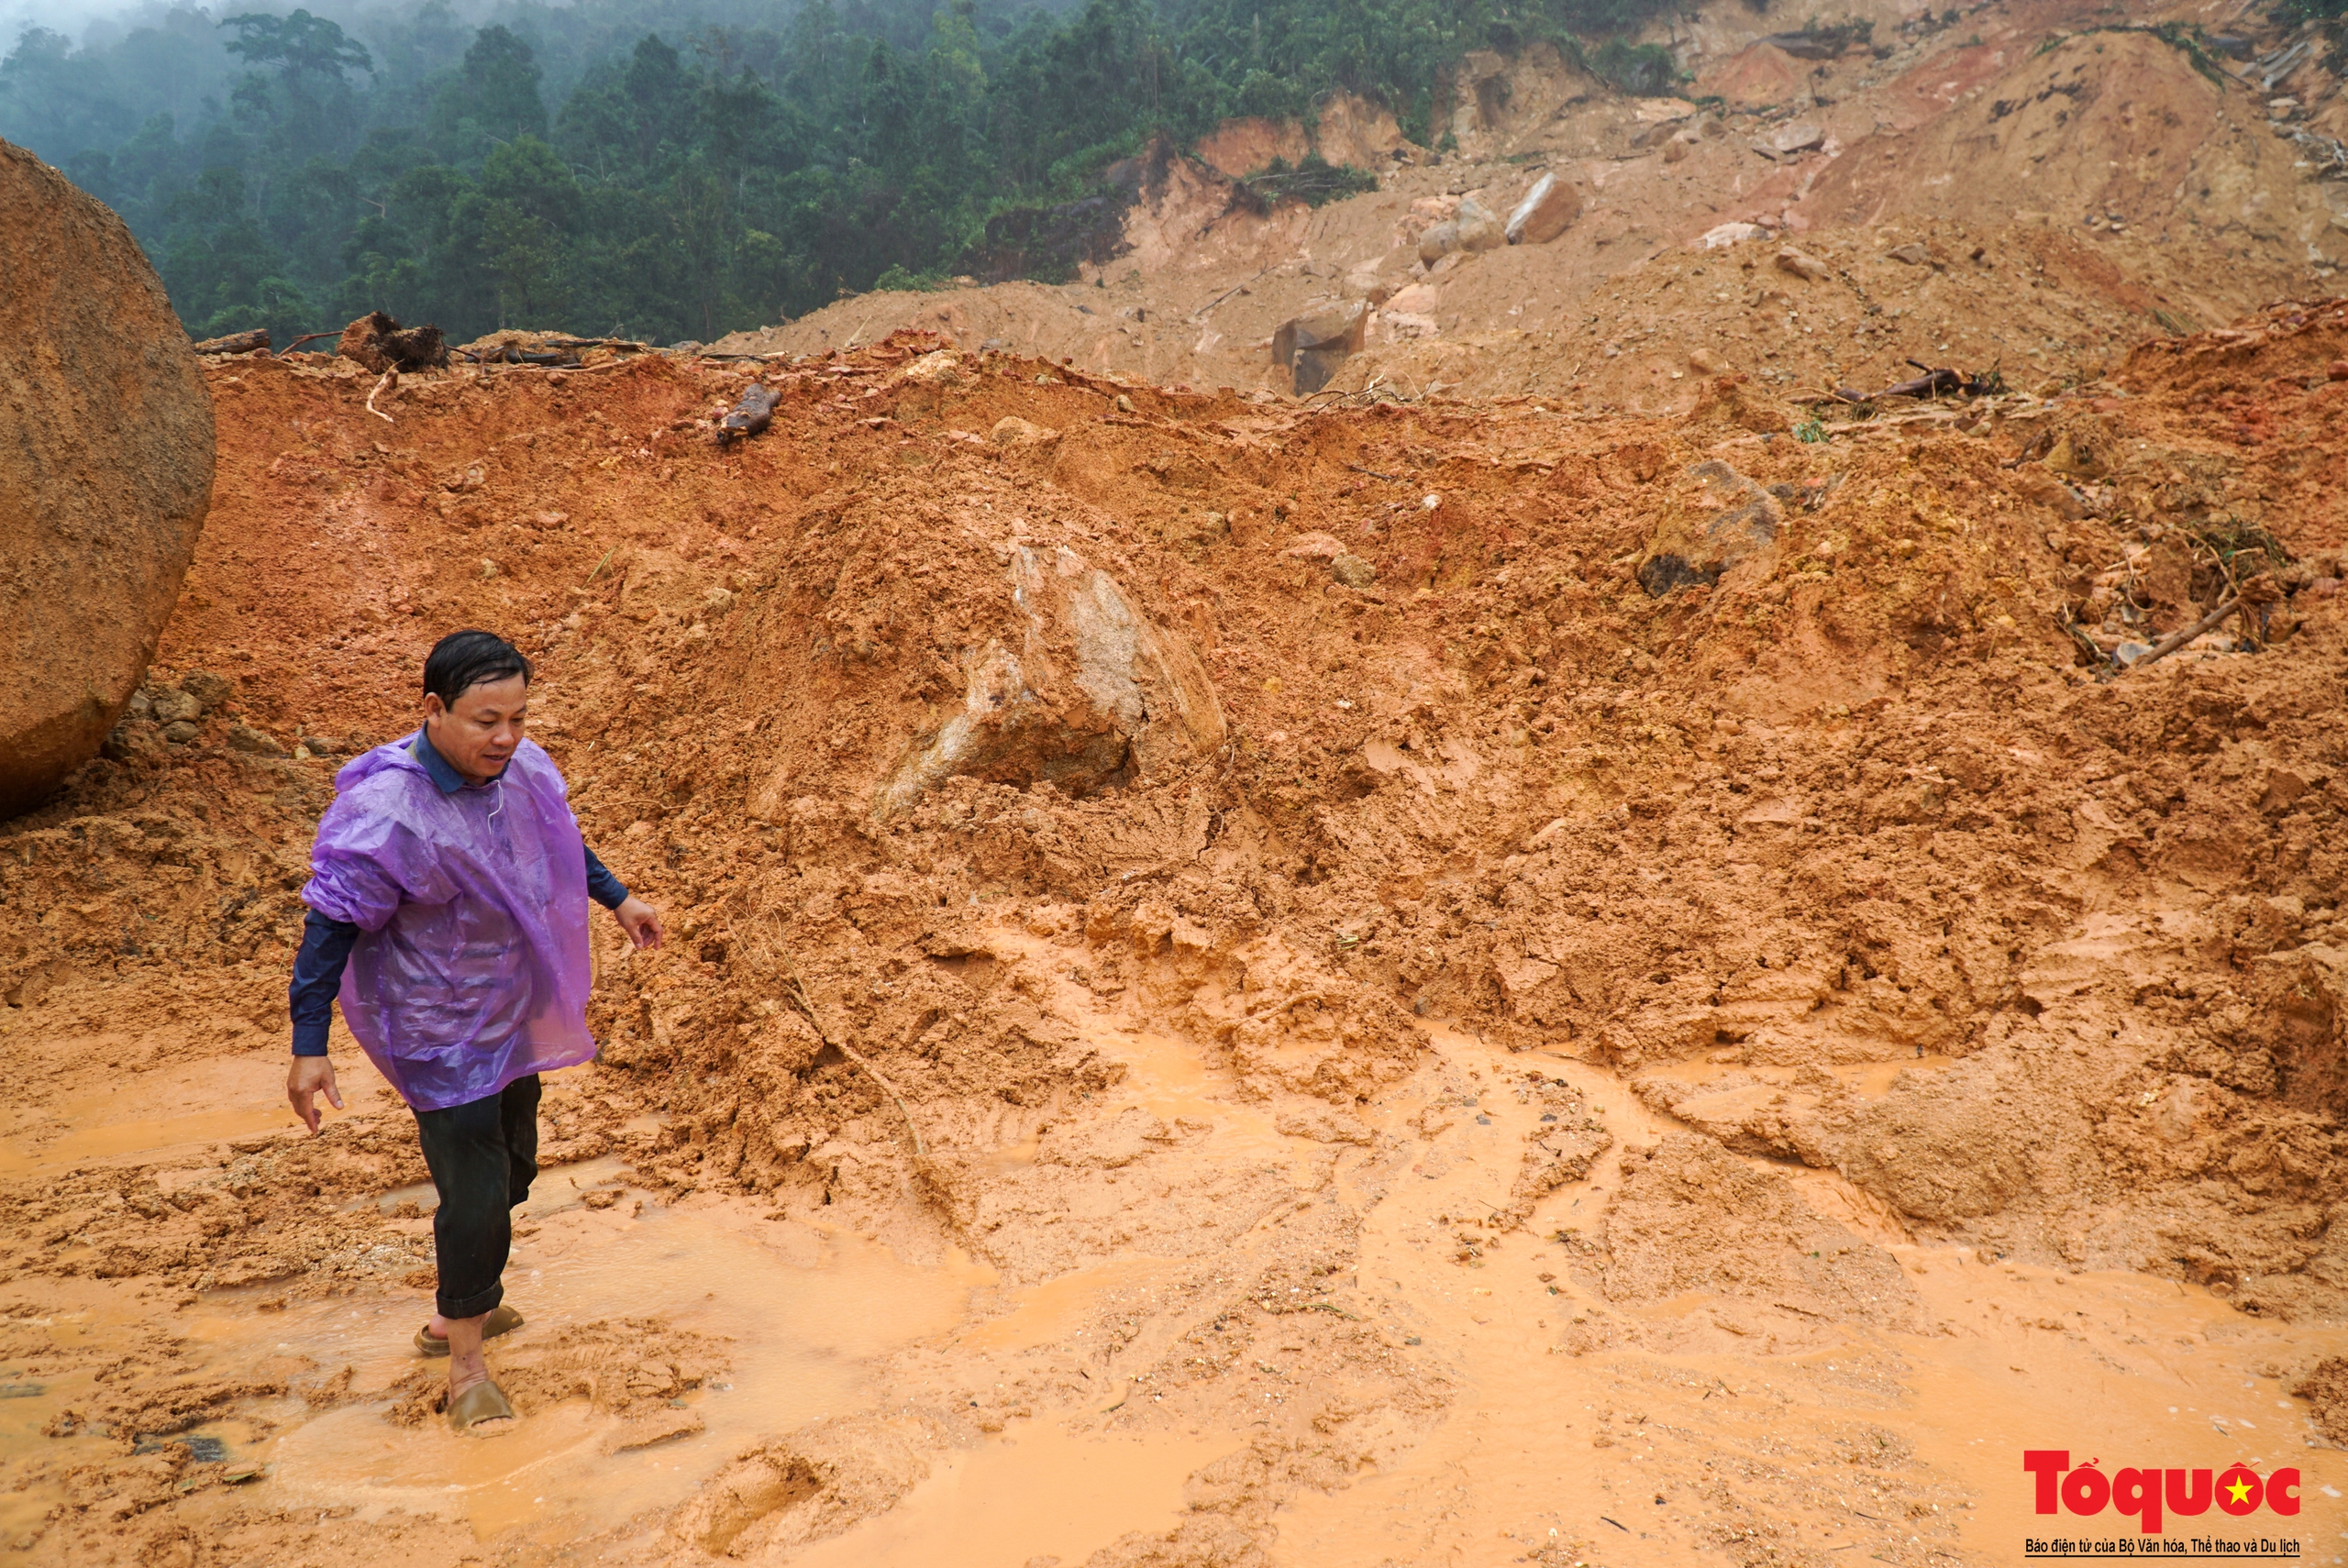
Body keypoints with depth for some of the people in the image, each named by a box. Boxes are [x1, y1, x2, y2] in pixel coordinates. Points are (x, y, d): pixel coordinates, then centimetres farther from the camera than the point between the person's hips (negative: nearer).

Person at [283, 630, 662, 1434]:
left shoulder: (521, 768, -8)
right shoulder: (384, 812, -28)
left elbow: (559, 841, 13)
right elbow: (331, 928, -23)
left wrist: (618, 898, 22)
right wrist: (309, 1048, -23)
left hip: (513, 1014, 8)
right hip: (439, 1030, -8)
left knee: (511, 1165, 22)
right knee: (475, 1191, -4)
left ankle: (463, 1306, 45)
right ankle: (466, 1364, 16)